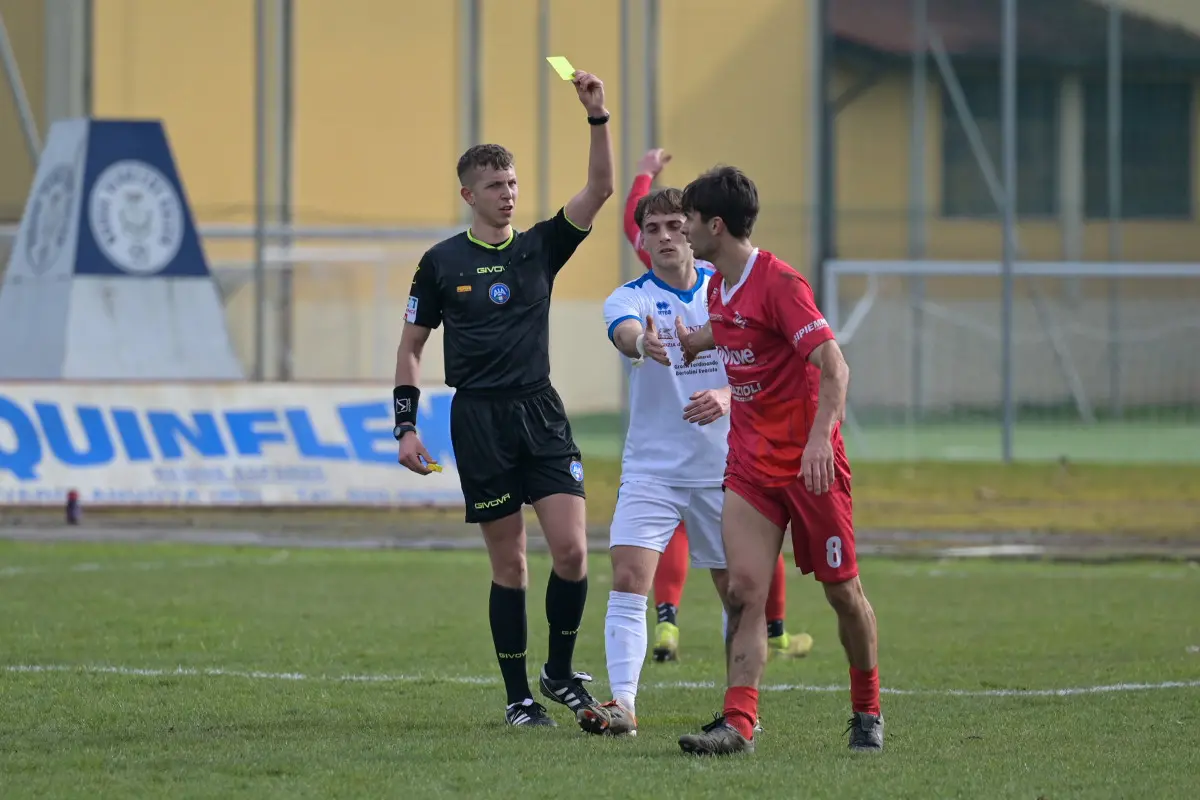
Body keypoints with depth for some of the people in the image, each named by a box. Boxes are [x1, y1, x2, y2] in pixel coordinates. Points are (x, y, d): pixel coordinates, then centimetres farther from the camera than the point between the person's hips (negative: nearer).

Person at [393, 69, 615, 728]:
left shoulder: (540, 247, 8)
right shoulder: (442, 263, 4)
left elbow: (599, 189, -4)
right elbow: (411, 346, 10)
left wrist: (598, 118, -16)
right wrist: (406, 425, 2)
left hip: (541, 414, 2)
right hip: (478, 419, -2)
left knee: (571, 550, -11)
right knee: (509, 564, 0)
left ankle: (559, 672, 9)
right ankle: (518, 696, 9)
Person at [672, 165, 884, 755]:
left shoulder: (779, 282, -17)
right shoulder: (719, 286, 8)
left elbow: (834, 367, -24)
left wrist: (820, 437, -35)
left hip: (810, 464, -6)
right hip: (750, 464, 6)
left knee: (842, 591, 5)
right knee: (743, 590, -9)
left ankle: (867, 713, 22)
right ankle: (739, 723, -16)